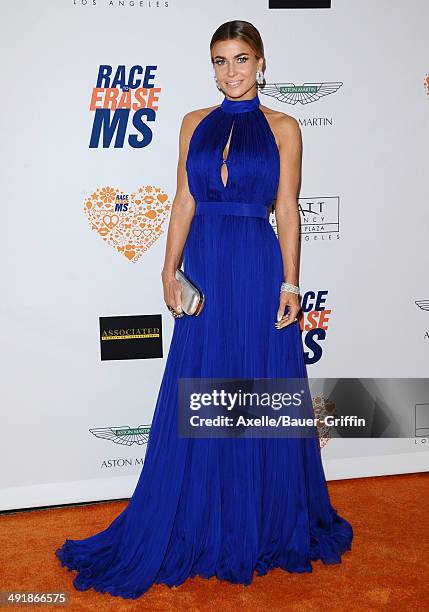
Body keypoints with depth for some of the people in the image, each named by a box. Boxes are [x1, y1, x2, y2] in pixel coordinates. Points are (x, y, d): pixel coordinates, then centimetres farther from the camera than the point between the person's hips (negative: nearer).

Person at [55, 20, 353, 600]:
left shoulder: (282, 127, 3)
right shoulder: (195, 123, 10)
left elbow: (287, 209, 0)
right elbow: (184, 202, 8)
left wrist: (290, 282, -7)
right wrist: (170, 272, 0)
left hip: (259, 268, -2)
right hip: (204, 268, 3)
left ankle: (267, 525, 25)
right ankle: (201, 527, 24)